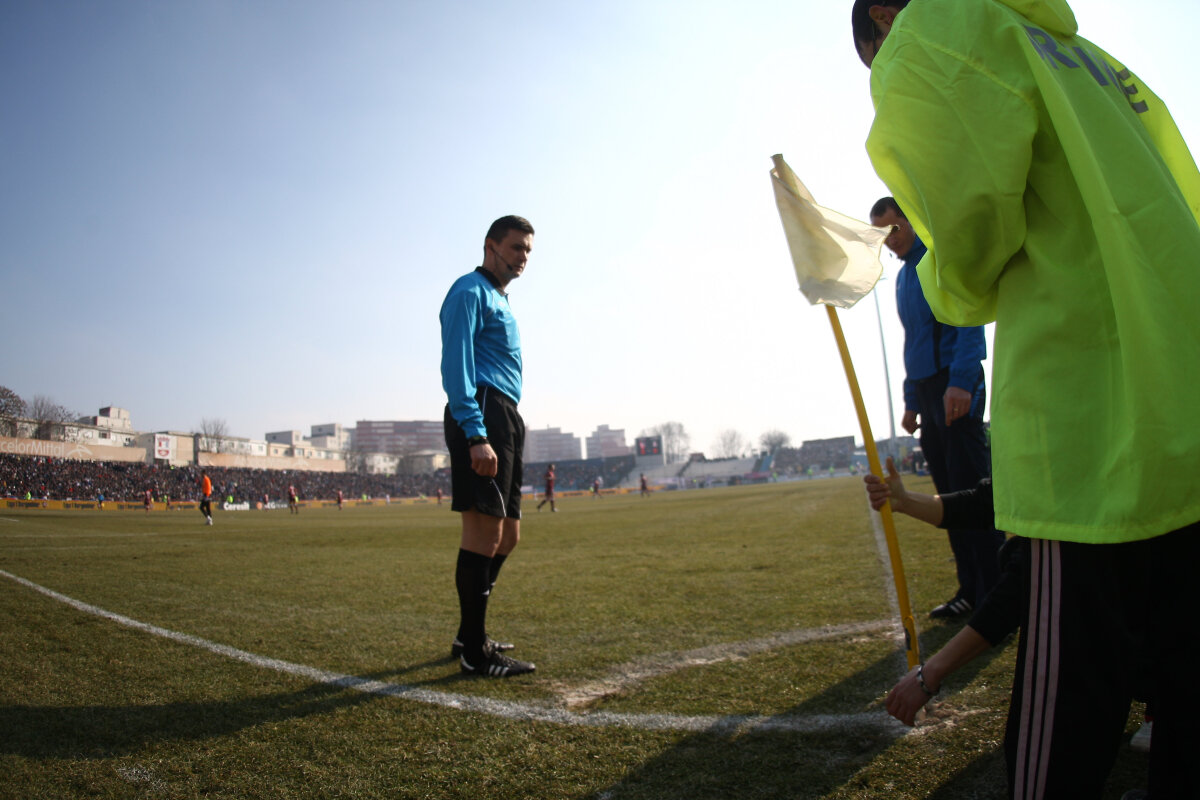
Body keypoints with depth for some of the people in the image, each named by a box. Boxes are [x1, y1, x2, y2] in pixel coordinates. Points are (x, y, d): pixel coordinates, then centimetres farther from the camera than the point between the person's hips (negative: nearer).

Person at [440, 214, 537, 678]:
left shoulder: (499, 300, 27)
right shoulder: (470, 291, -3)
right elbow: (456, 366, -15)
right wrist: (476, 435, -24)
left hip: (504, 420, 10)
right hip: (481, 417, -10)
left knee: (506, 536, 13)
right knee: (484, 533, -10)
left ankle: (469, 636, 23)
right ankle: (474, 652, -1)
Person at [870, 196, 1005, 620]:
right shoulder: (902, 276, 22)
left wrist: (961, 380, -24)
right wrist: (911, 400, 20)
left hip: (956, 384, -8)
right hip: (927, 386, 8)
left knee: (972, 489, -9)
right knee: (951, 496, 7)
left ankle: (995, 595, -5)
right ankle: (970, 590, 13)